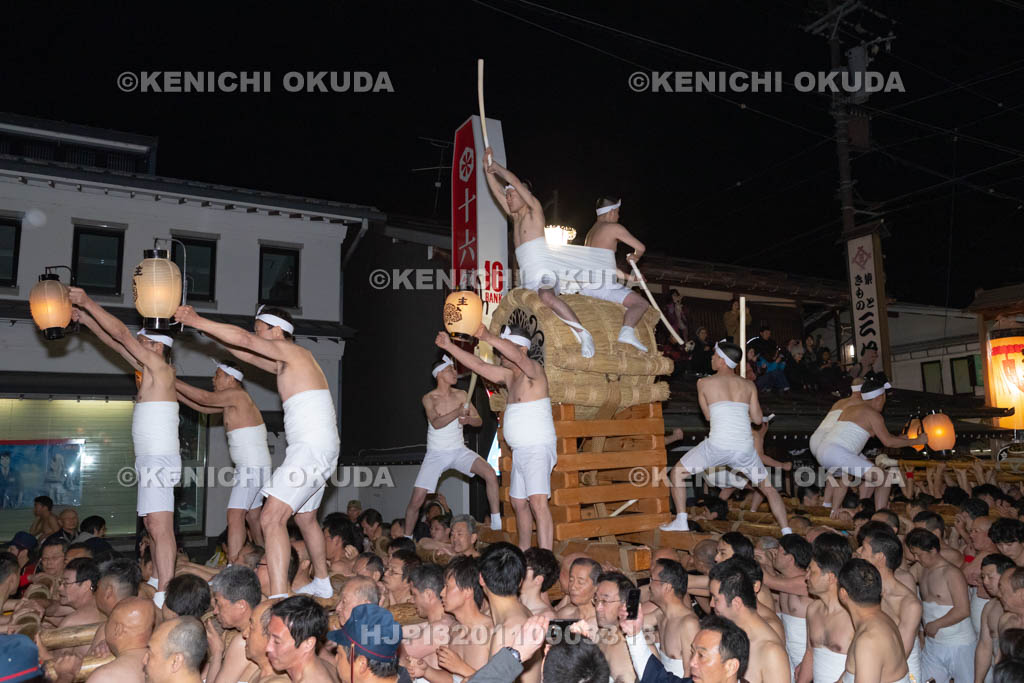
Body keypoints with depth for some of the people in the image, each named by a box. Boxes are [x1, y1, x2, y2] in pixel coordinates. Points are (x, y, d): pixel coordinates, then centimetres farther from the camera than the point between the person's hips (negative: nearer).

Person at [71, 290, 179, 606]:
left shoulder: (160, 366, -7)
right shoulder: (149, 372, 17)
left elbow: (121, 334, -8)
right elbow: (117, 342, 25)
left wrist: (88, 302, -2)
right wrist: (85, 319, 27)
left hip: (159, 459, -10)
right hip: (150, 460, 10)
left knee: (160, 527, -14)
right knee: (153, 526, 12)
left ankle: (163, 595, -16)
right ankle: (159, 583, 18)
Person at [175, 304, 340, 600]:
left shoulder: (291, 351, -7)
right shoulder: (284, 364, 21)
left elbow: (243, 338, -17)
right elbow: (248, 355, 27)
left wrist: (196, 321, -9)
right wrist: (205, 329, 23)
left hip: (312, 449, -11)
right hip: (315, 451, 11)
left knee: (271, 518, -17)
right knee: (305, 518, 24)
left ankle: (278, 598, -22)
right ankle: (322, 584, 39)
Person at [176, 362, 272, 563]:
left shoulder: (237, 394, -11)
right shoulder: (230, 403, 17)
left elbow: (204, 398, -16)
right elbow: (203, 407, 21)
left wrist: (173, 381, -9)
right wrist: (174, 391, 17)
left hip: (252, 468, -10)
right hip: (251, 468, 10)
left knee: (235, 516, -16)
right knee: (252, 516, 15)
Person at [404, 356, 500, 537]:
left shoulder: (461, 395, 2)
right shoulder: (429, 398, -8)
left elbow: (479, 420, 3)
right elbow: (436, 423, -23)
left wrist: (468, 419, -19)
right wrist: (458, 412, -35)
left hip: (459, 451, 2)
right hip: (436, 454, -2)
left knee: (490, 474, -22)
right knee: (416, 500, -7)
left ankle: (497, 525, -10)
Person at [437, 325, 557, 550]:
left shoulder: (534, 370, -10)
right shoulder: (509, 376, 14)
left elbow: (518, 356, -32)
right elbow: (479, 366, 16)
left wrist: (488, 338, -42)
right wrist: (449, 346, 12)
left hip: (538, 449, -9)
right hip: (520, 451, 10)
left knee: (538, 502, -20)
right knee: (519, 503, 17)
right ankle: (523, 553, 30)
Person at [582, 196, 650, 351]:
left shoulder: (591, 232, 26)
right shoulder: (614, 228, 0)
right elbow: (641, 248, 0)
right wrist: (634, 258, 23)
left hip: (585, 287, 9)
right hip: (603, 285, -9)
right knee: (642, 303, -12)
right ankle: (627, 330, -37)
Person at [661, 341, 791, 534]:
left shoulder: (704, 382, 6)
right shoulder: (749, 385, 12)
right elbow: (758, 419, 15)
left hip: (717, 446, -3)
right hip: (745, 448, 3)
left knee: (677, 472, 15)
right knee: (768, 487, 25)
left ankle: (681, 520, 8)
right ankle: (786, 531, 17)